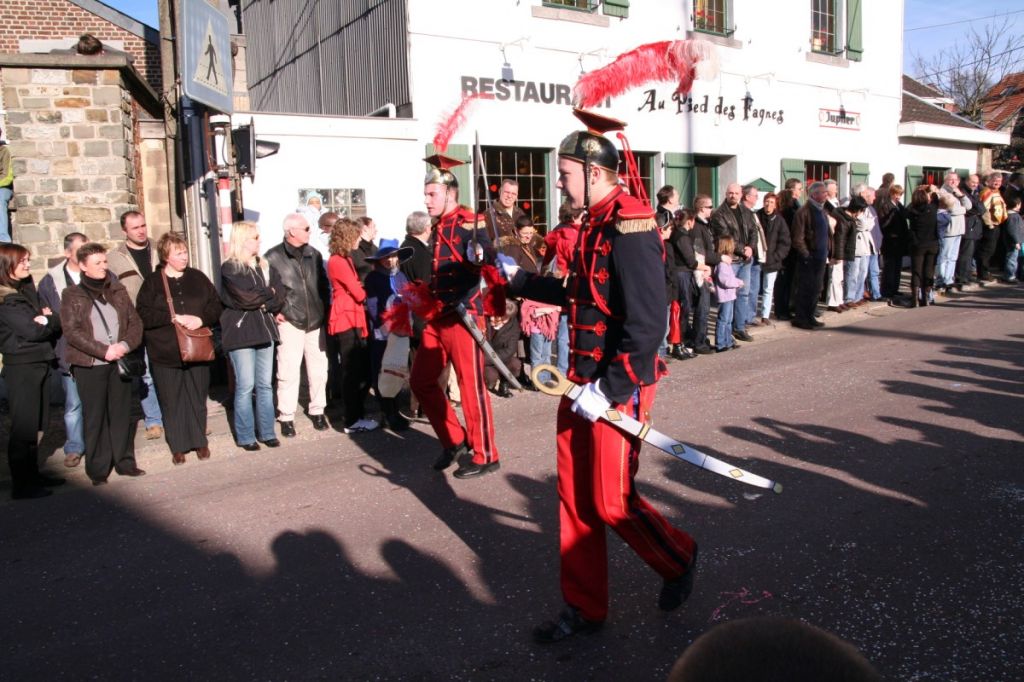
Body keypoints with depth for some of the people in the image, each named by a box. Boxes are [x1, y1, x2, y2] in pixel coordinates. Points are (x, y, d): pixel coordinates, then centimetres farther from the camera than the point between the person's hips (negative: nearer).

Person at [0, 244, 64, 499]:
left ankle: (32, 474, 22)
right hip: (21, 366, -8)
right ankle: (21, 485, 3)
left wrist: (46, 320, -8)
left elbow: (57, 322, 12)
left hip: (40, 363, 8)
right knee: (24, 426, -4)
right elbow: (31, 330, -16)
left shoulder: (28, 289, 15)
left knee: (36, 425, 13)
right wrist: (48, 321, 0)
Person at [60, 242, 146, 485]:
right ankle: (97, 469, 9)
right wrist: (104, 350, -15)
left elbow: (135, 322, 8)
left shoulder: (118, 290, 12)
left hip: (119, 362, 3)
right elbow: (71, 332, -8)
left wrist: (125, 345, -10)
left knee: (122, 413, 7)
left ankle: (124, 462, 18)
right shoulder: (72, 295, 2)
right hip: (89, 366, -3)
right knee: (95, 417, 1)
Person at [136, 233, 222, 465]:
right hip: (166, 353, -2)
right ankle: (178, 447, 15)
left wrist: (201, 319, -11)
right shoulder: (152, 282, 0)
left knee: (198, 398, 9)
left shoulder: (197, 278, 8)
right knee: (172, 402, 4)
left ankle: (200, 441, 22)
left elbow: (216, 306, 7)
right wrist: (173, 318, -17)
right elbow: (144, 315, -8)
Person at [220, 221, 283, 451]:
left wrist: (268, 303, -10)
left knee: (265, 385, 6)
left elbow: (276, 298, 10)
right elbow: (245, 297, -15)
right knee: (246, 386, -4)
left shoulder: (262, 266, 16)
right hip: (241, 331, -5)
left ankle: (267, 432, 13)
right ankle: (246, 436, 4)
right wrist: (269, 296, 0)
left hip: (264, 329, 5)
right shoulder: (230, 268, -3)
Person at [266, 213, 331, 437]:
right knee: (288, 372, -2)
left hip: (316, 322, 4)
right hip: (289, 323, -4)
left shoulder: (313, 254, 9)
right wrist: (275, 311, -8)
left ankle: (317, 411, 23)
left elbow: (324, 283, 15)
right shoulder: (273, 257, -6)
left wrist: (324, 307, 8)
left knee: (318, 370, 8)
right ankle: (286, 417, 9)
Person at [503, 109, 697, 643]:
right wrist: (521, 280, 28)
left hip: (618, 385, -9)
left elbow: (648, 322, -24)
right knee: (575, 497, 14)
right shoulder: (596, 223, 11)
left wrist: (609, 389, -24)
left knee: (611, 502, 3)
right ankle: (583, 608, 28)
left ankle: (678, 559, 33)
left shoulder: (629, 228, -19)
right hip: (584, 380, 9)